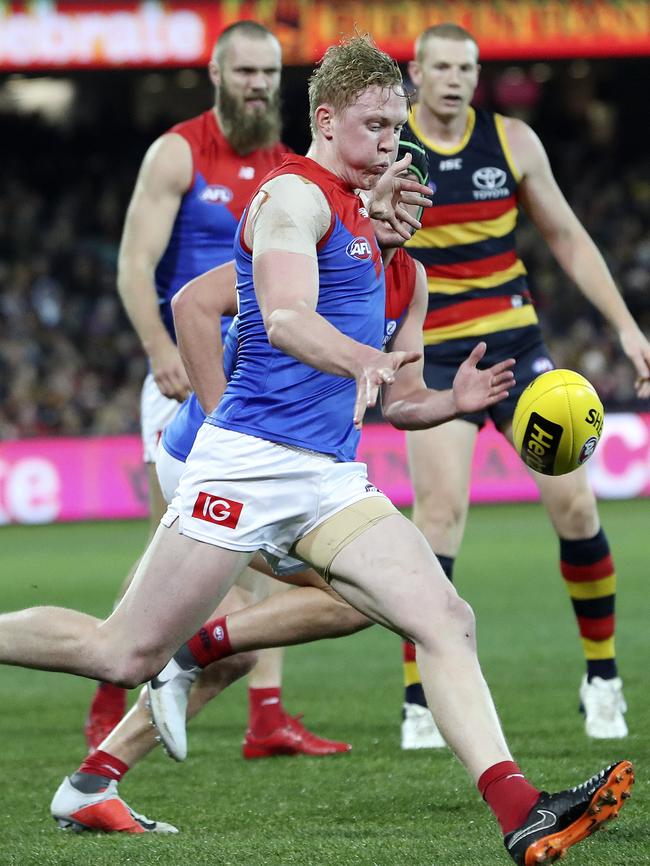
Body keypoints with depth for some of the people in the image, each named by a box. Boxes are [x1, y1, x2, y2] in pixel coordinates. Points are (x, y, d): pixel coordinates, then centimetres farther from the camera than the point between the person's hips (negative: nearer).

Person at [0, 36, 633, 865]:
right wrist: (367, 361, -42)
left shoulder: (358, 220, 24)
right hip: (251, 460, -8)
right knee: (127, 654, -6)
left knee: (445, 620, -11)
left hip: (333, 479, 8)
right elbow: (285, 316, -25)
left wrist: (449, 404, 14)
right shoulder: (294, 194, -5)